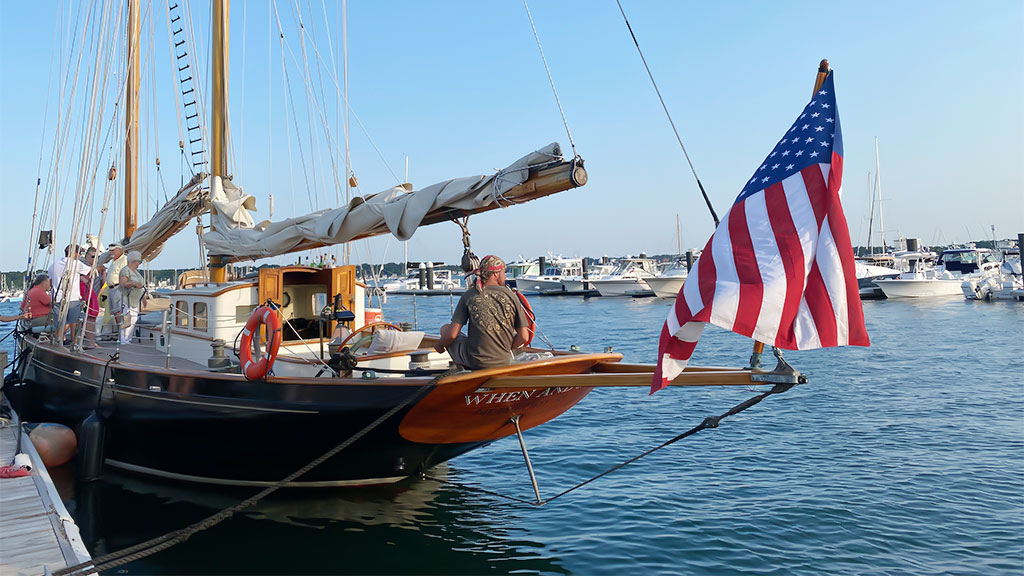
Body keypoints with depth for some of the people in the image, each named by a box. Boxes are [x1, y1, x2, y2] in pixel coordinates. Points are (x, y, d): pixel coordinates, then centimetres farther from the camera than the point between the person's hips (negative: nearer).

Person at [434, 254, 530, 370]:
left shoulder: (469, 295, -3)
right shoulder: (510, 296, -1)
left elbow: (451, 334, -6)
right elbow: (523, 337, -2)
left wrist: (440, 345, 15)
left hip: (473, 361, -3)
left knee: (445, 328, 21)